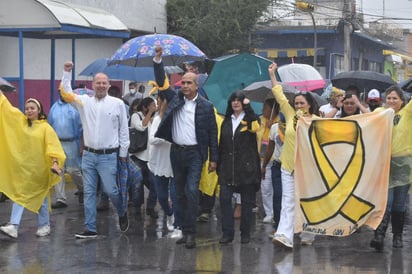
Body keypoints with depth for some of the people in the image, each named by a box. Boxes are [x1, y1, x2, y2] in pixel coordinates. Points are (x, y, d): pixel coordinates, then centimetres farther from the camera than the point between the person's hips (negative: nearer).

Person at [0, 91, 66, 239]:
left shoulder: (45, 127, -7)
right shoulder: (20, 121, 5)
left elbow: (53, 146, -14)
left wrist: (55, 162, -27)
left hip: (39, 169, -3)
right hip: (22, 167, 3)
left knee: (41, 198, 9)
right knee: (18, 196, -4)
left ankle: (44, 225, 23)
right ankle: (14, 226, -9)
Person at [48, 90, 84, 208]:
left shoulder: (75, 106, -6)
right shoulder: (54, 107, 9)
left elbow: (81, 127, -6)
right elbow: (50, 127, 14)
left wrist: (82, 145, -10)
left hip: (71, 143, -4)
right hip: (56, 143, 5)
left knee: (73, 170, -2)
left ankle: (82, 190, 26)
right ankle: (61, 199, 6)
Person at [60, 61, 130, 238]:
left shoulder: (117, 103, -2)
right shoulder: (84, 101, 6)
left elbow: (123, 130, 2)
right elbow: (66, 93, 0)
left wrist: (123, 153, 2)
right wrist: (67, 72, -8)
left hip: (108, 156, -3)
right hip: (88, 155, 3)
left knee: (111, 190, -3)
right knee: (89, 192, 5)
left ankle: (122, 213, 27)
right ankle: (90, 229, 10)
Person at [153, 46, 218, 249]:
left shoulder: (206, 106, -2)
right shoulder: (175, 99, 6)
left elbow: (212, 133, 0)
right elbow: (162, 82, 2)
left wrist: (213, 159, -2)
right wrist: (158, 60, -10)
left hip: (195, 153, -4)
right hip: (176, 152, 4)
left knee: (192, 192, -14)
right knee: (180, 194, 10)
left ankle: (190, 232, -12)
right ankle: (184, 230, 18)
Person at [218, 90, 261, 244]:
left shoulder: (249, 119, 3)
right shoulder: (226, 122, 14)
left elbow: (256, 126, -23)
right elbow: (221, 144, 16)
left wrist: (247, 107, -19)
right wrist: (219, 166, 11)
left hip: (246, 167, -3)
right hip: (228, 168, 3)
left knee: (247, 202, 4)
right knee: (224, 199, -7)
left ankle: (245, 233, 14)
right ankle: (227, 233, -1)